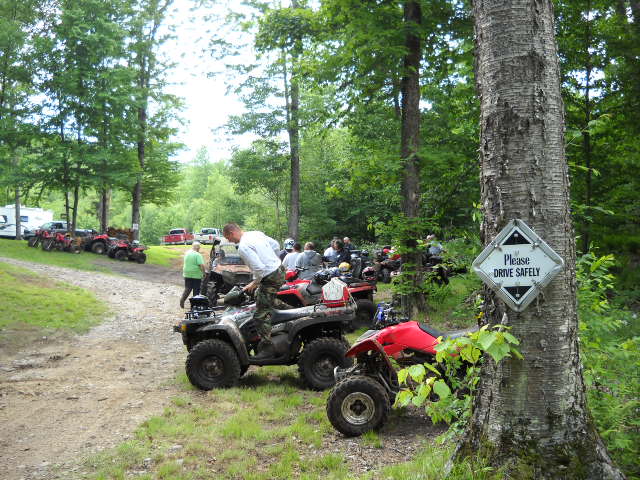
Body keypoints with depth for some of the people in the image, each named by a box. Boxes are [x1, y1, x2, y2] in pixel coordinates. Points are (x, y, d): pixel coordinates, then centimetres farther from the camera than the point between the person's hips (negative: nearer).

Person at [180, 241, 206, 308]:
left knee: (187, 289, 14)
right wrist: (204, 272, -8)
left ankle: (182, 299, -4)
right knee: (196, 290, 7)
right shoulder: (197, 255, -15)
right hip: (196, 275, -6)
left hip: (187, 274, 6)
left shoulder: (187, 253, 7)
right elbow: (201, 265, -22)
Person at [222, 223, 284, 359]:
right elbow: (276, 245, 17)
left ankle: (267, 347, -3)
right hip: (280, 269, 10)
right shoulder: (257, 234, 7)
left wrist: (254, 284, -10)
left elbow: (259, 268, -26)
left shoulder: (243, 247, -20)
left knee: (261, 314, -5)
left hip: (270, 278, -10)